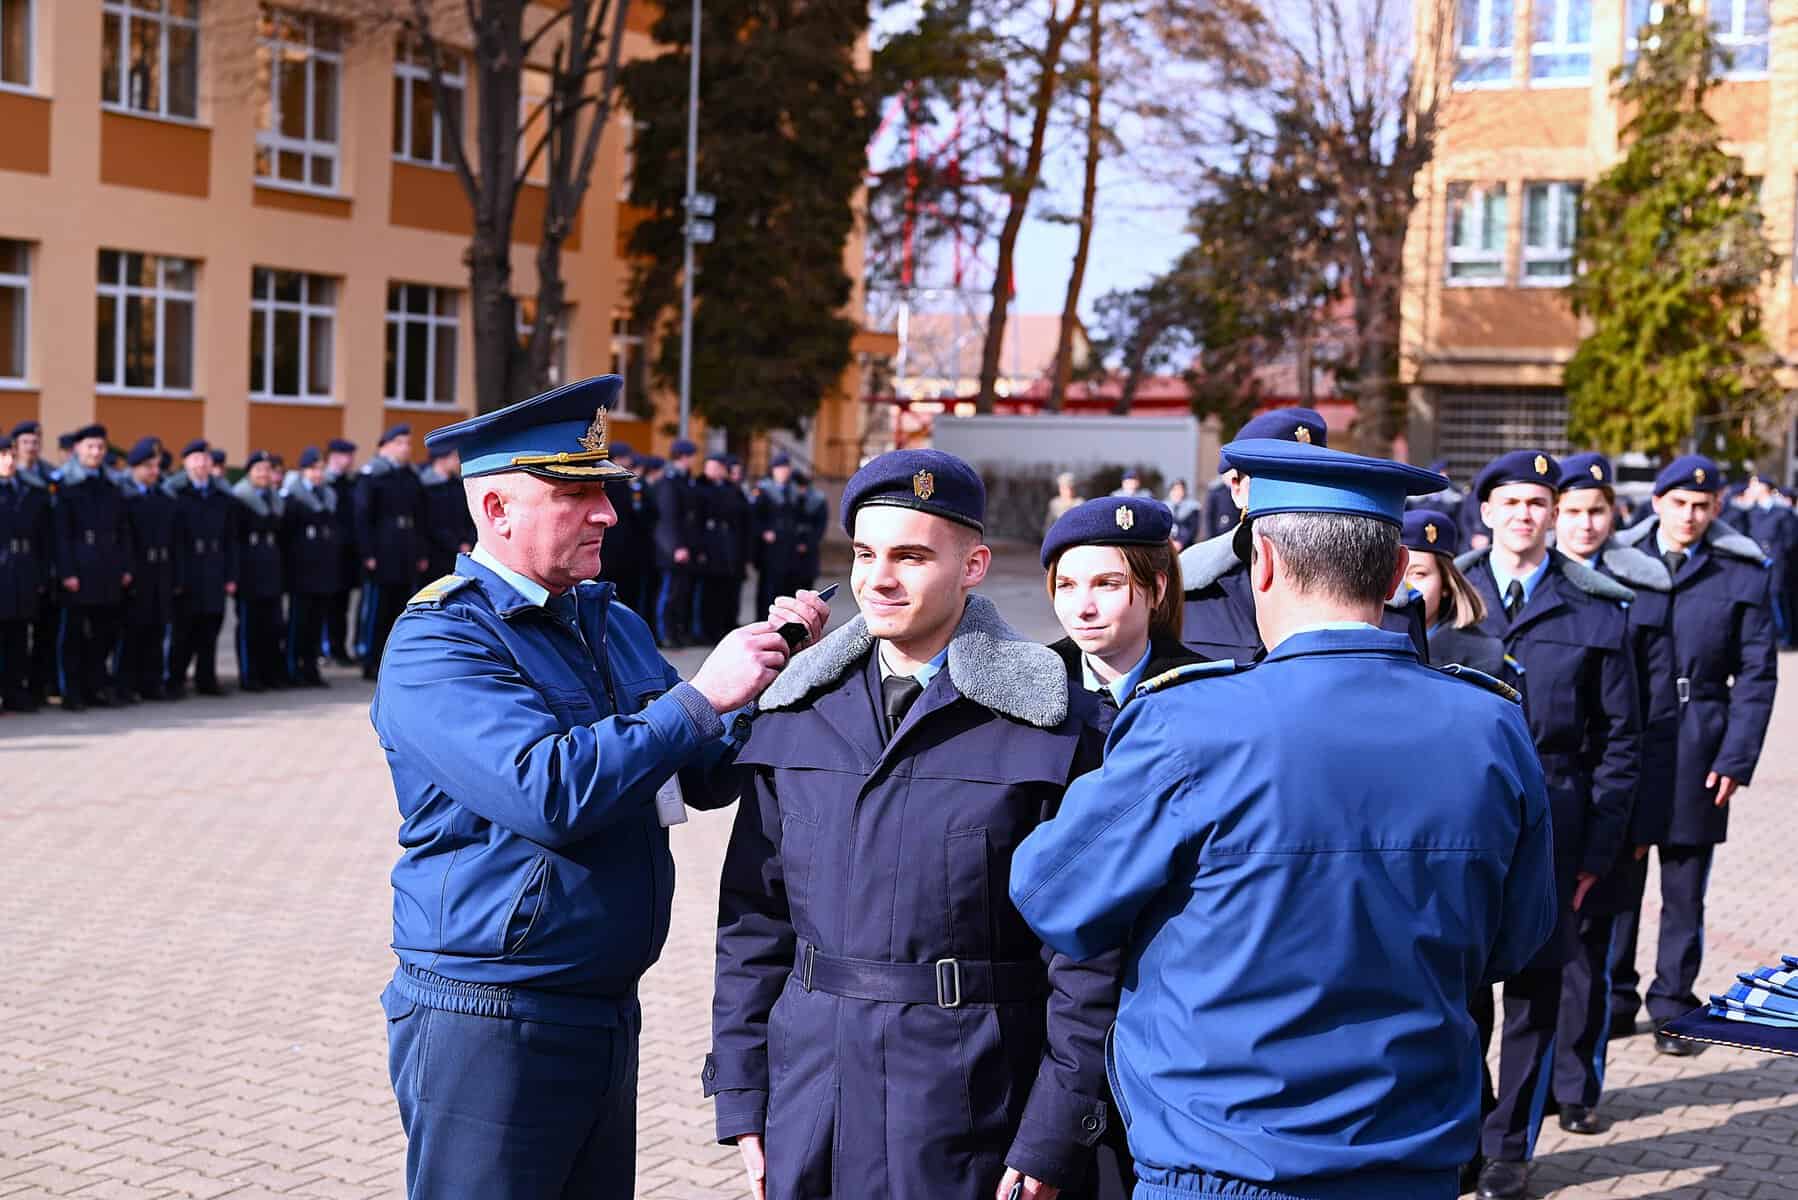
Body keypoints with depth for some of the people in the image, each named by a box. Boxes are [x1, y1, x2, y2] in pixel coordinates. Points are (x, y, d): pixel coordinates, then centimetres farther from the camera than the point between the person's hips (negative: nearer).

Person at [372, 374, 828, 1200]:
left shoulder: (614, 625, 11)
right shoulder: (437, 641, -14)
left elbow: (705, 777, 13)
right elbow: (549, 793, -27)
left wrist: (777, 670, -3)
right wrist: (700, 697, -22)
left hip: (608, 1011, 8)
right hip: (489, 1027, -7)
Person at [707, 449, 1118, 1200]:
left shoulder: (1049, 726, -8)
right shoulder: (796, 714, 6)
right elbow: (754, 912, 9)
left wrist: (1054, 1136, -11)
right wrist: (741, 1097, 5)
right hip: (811, 1104, 4)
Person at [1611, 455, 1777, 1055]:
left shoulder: (1743, 573, 1)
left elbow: (1756, 674, 1)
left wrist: (1737, 759, -7)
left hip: (1696, 753, -1)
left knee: (1684, 889, 6)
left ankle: (1673, 1006, 19)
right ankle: (1613, 998, 20)